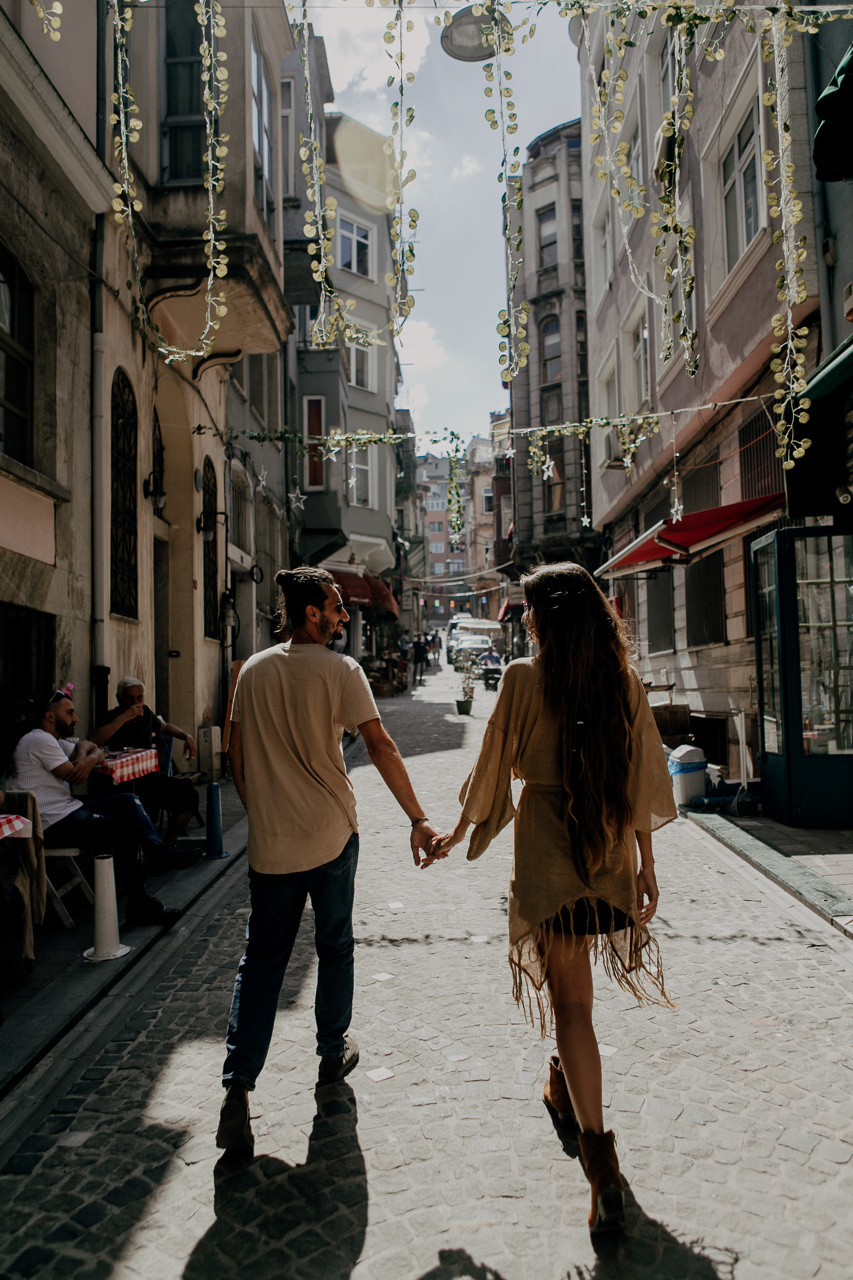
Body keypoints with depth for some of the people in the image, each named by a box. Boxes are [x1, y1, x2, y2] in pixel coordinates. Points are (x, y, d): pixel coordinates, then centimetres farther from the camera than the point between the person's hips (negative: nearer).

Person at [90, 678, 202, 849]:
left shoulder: (145, 713, 15)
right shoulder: (113, 717, -6)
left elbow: (164, 726, 38)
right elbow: (94, 742, -28)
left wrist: (186, 736, 21)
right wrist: (124, 717, -25)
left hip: (150, 776, 7)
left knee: (189, 794, -13)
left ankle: (167, 846, -3)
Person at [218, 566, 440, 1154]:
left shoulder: (254, 670, 3)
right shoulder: (340, 670, -10)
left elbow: (237, 756, 8)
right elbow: (381, 747, -16)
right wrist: (418, 820, -14)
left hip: (270, 841, 3)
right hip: (331, 836, -3)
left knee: (261, 959, 10)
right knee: (335, 948, 16)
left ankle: (238, 1085, 3)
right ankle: (334, 1054, 32)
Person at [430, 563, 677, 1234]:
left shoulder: (524, 678, -11)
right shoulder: (625, 680, -1)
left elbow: (494, 766, -5)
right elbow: (643, 776, 1)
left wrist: (457, 833, 10)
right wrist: (646, 861, 8)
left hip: (548, 849, -5)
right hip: (610, 850, 5)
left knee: (570, 1000, 1)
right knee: (572, 987, 27)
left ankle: (603, 1164, 0)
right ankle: (566, 1079, 49)